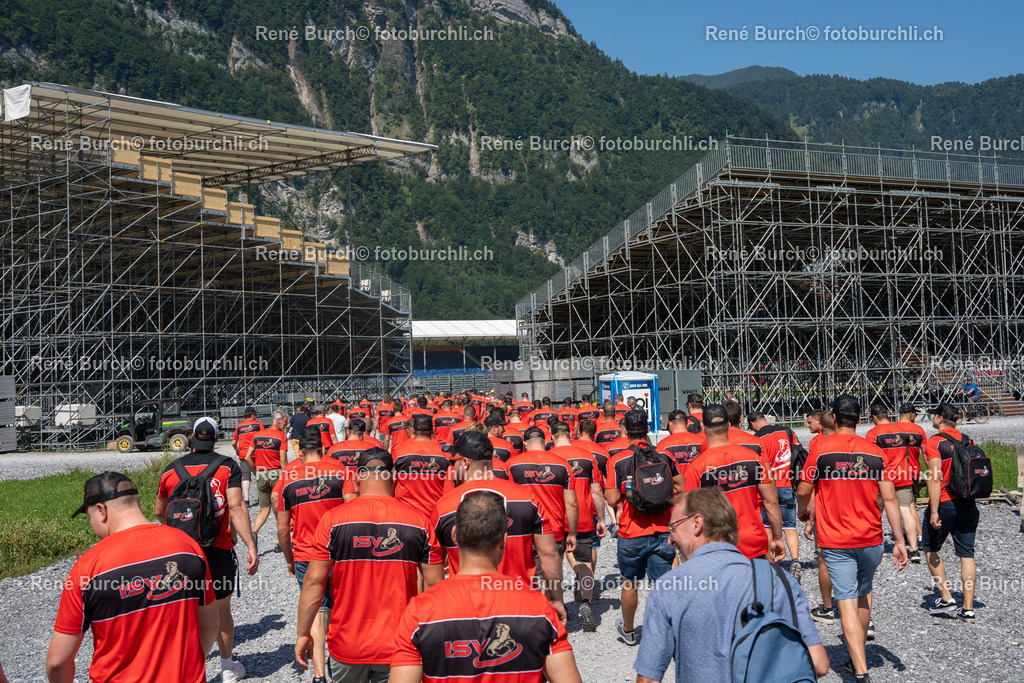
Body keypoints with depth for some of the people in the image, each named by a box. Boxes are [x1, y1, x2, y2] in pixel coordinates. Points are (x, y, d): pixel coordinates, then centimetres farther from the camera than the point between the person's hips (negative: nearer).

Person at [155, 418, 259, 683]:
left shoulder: (171, 470, 5)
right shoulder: (227, 466, -3)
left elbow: (159, 512, 18)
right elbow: (236, 507, -15)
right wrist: (251, 547, -17)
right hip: (219, 551, -1)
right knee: (222, 610, 17)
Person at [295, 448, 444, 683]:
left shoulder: (333, 520, -9)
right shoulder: (419, 521, -7)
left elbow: (314, 581, -8)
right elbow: (435, 584, -2)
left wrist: (302, 634, 3)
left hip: (347, 646, 0)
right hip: (398, 646, 0)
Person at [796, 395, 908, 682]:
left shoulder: (820, 447, -7)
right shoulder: (875, 452, 0)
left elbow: (803, 491, -4)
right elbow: (889, 498, -2)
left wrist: (803, 511, 18)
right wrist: (899, 540, 3)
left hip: (835, 540, -3)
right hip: (871, 539, 3)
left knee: (847, 602, -3)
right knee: (863, 594, 22)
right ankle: (858, 657, 36)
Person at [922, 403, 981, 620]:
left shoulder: (935, 442, -11)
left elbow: (935, 478, -18)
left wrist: (934, 511, -18)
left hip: (944, 504, -6)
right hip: (968, 504, 6)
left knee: (931, 549, 13)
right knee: (966, 553, 7)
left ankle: (946, 598, 9)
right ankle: (968, 608, 7)